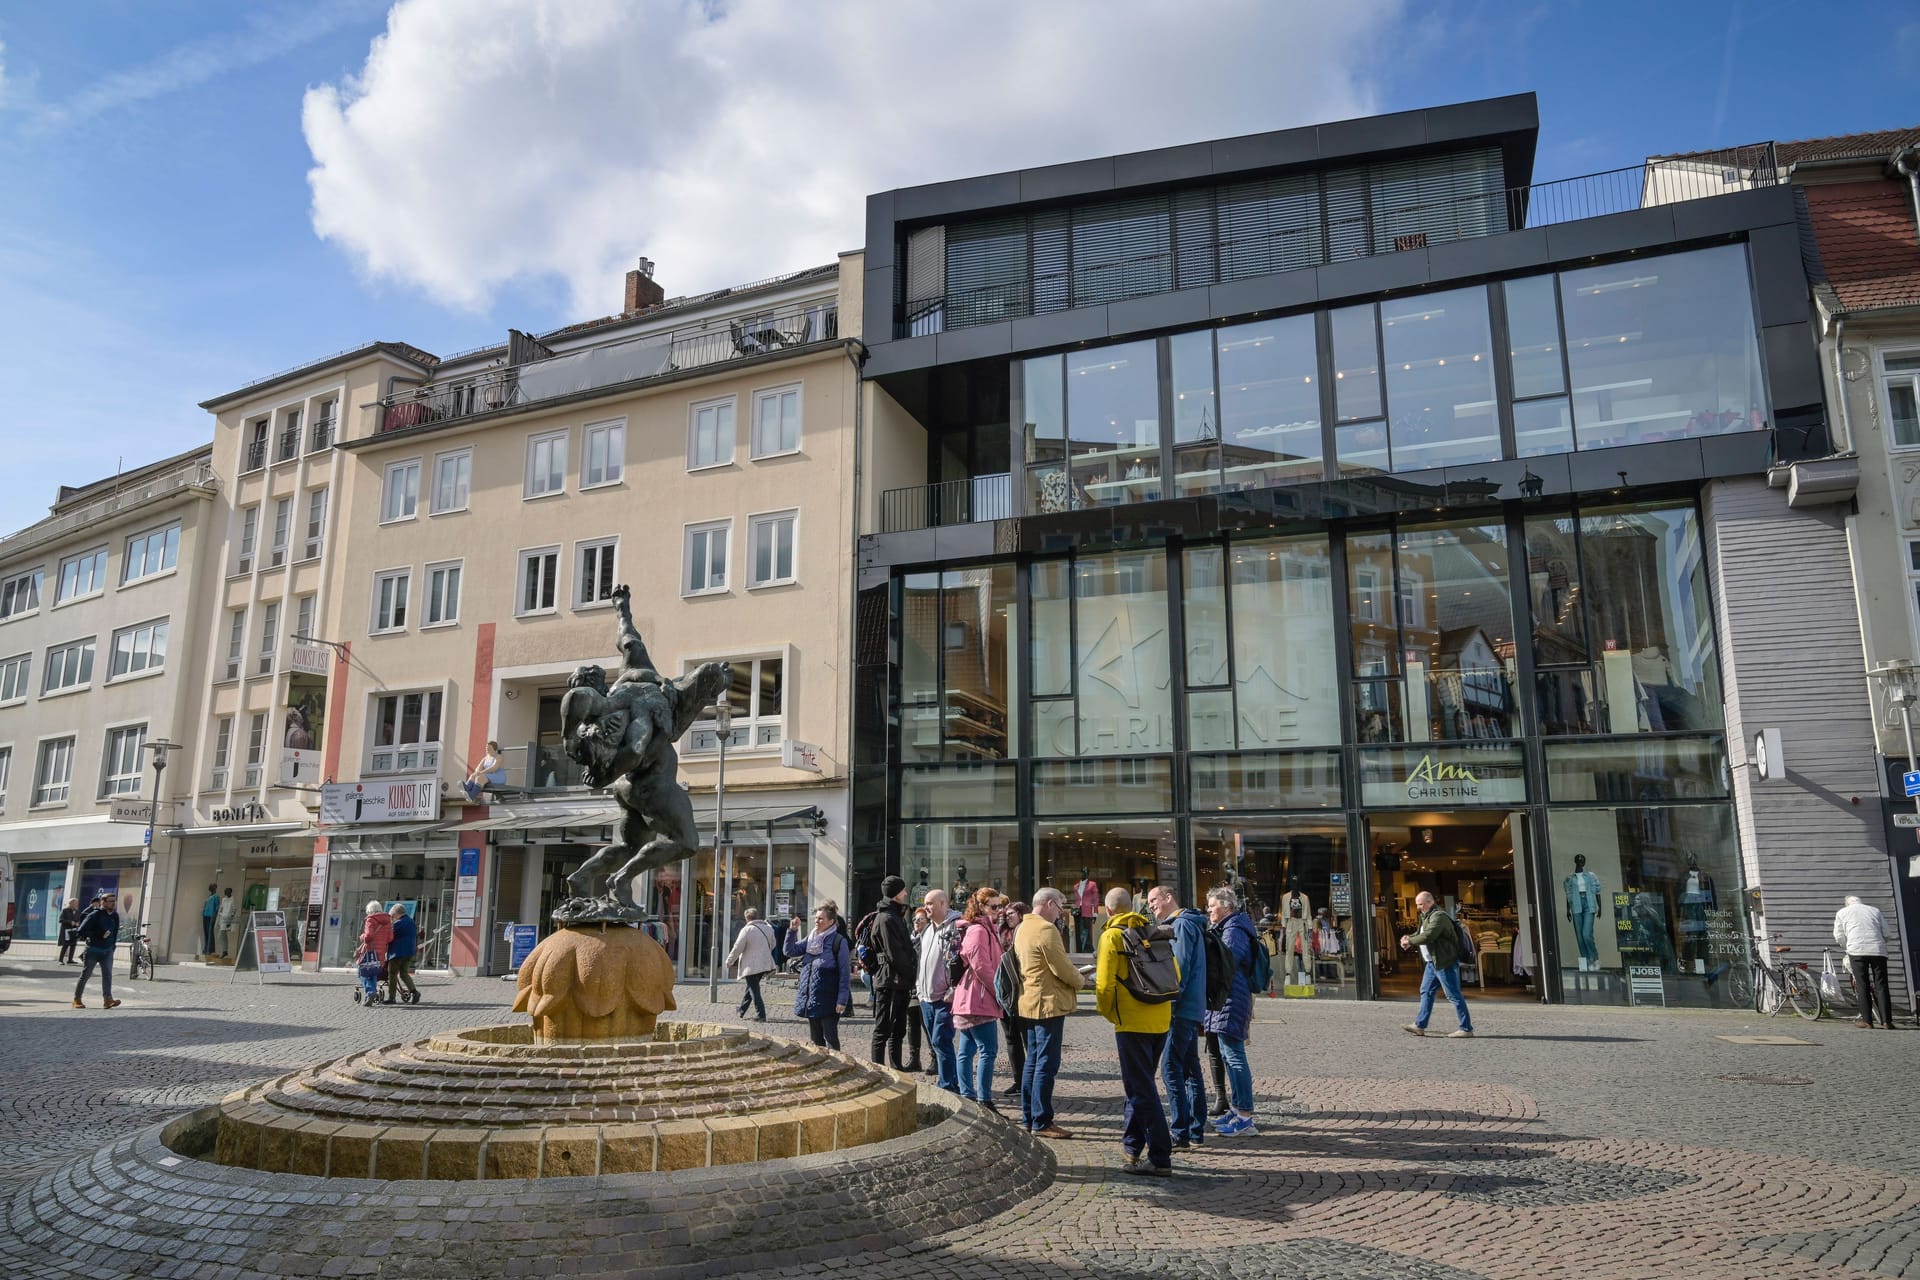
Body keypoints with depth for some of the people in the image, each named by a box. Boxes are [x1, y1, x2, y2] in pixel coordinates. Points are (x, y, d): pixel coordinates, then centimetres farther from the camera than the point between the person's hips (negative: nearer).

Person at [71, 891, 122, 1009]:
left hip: (107, 951, 4)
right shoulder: (95, 914, -13)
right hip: (93, 950, -4)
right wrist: (100, 934, -21)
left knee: (107, 974, -9)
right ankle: (77, 1000, 19)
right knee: (85, 975, 5)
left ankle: (107, 999, -17)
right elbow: (81, 930, -18)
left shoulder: (115, 916, 7)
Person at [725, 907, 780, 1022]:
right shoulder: (768, 927, 5)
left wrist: (729, 961, 3)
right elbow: (773, 944, 17)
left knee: (754, 989, -1)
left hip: (751, 965, -7)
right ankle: (741, 1010, 31)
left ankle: (760, 1015, -6)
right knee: (752, 987, 19)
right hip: (765, 964, 7)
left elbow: (737, 948, -10)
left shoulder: (747, 930, -14)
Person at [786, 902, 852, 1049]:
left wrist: (842, 1000, -16)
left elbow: (845, 972, -11)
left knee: (830, 1039, -1)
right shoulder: (810, 939, 10)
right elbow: (789, 951, 8)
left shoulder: (838, 941, -10)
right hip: (810, 999, 6)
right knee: (815, 1039, 14)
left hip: (828, 1001, -6)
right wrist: (793, 930, -5)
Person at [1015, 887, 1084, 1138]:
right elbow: (1062, 968, -19)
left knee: (1033, 1061, 15)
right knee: (1047, 1064, -5)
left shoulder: (1022, 928, 14)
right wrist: (1081, 980, -1)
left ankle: (1028, 1117, 20)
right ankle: (1041, 1122, -3)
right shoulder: (1046, 929, -17)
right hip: (1048, 1004, -10)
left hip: (1029, 1003, 10)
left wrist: (1074, 976, 14)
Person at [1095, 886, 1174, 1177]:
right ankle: (1133, 1146, 29)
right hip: (1161, 1020, 7)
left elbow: (1105, 982, -14)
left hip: (1132, 1022, -7)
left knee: (1142, 1090, -3)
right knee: (1141, 1084, 20)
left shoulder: (1112, 936, -8)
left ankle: (1160, 1159, -5)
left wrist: (1107, 1012, 3)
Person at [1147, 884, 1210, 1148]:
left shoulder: (1182, 925, -11)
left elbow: (1180, 969, -17)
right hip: (1193, 1010, 10)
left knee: (1171, 1069, -10)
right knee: (1190, 1069, 12)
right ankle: (1196, 1130, 16)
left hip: (1182, 1009, -10)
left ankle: (1180, 1133, -11)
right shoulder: (1183, 924, 20)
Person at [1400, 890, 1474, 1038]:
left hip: (1445, 962, -11)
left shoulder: (1439, 916, -18)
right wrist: (1408, 938, 1)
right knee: (1426, 991, 13)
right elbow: (1419, 933, 22)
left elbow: (1428, 936, -28)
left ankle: (1466, 1029, 1)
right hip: (1433, 962, 11)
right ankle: (1419, 1026, 18)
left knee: (1454, 995, -5)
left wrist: (1410, 941, -15)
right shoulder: (1426, 916, 16)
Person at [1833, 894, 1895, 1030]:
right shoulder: (1875, 910, 21)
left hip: (1857, 951, -2)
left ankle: (1866, 1020, 0)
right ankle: (1886, 1020, -1)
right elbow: (1886, 933, 16)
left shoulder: (1842, 912, 15)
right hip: (1878, 950, 2)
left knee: (1862, 985, 2)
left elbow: (1839, 936, 12)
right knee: (1881, 985, 3)